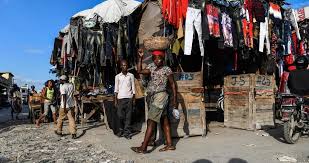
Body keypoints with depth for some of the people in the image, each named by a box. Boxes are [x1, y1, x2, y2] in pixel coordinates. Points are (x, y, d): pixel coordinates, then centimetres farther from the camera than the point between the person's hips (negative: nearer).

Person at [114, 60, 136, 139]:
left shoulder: (131, 75, 6)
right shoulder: (117, 76, 6)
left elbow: (133, 88, 7)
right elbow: (116, 89, 6)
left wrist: (134, 98, 3)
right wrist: (115, 100, 2)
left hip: (129, 98, 0)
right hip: (120, 98, 0)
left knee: (128, 116, 1)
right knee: (120, 115, 0)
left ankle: (127, 132, 7)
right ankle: (121, 130, 20)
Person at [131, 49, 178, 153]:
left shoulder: (167, 69, -2)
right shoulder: (152, 68, 13)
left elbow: (173, 85, -1)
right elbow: (139, 71, 3)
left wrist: (175, 100, -4)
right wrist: (140, 58, -1)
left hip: (160, 97, -6)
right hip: (152, 97, 6)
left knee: (151, 122, -9)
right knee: (164, 121, 11)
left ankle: (143, 147, -5)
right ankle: (169, 144, 19)